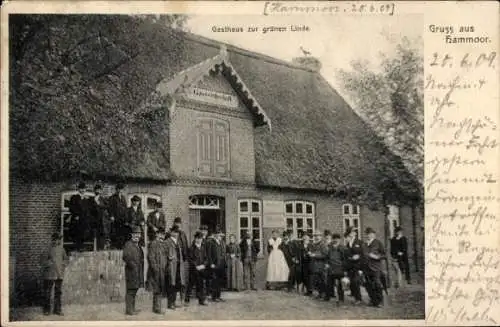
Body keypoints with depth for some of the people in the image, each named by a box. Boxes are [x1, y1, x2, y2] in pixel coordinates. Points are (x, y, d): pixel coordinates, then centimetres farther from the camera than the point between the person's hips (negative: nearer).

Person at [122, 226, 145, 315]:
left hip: (138, 272, 9)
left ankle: (132, 309, 20)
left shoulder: (137, 245, 18)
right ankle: (129, 310, -3)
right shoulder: (128, 244, -9)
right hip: (131, 271, -9)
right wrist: (133, 266, -20)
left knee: (134, 290, 13)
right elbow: (125, 257, -19)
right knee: (130, 290, -6)